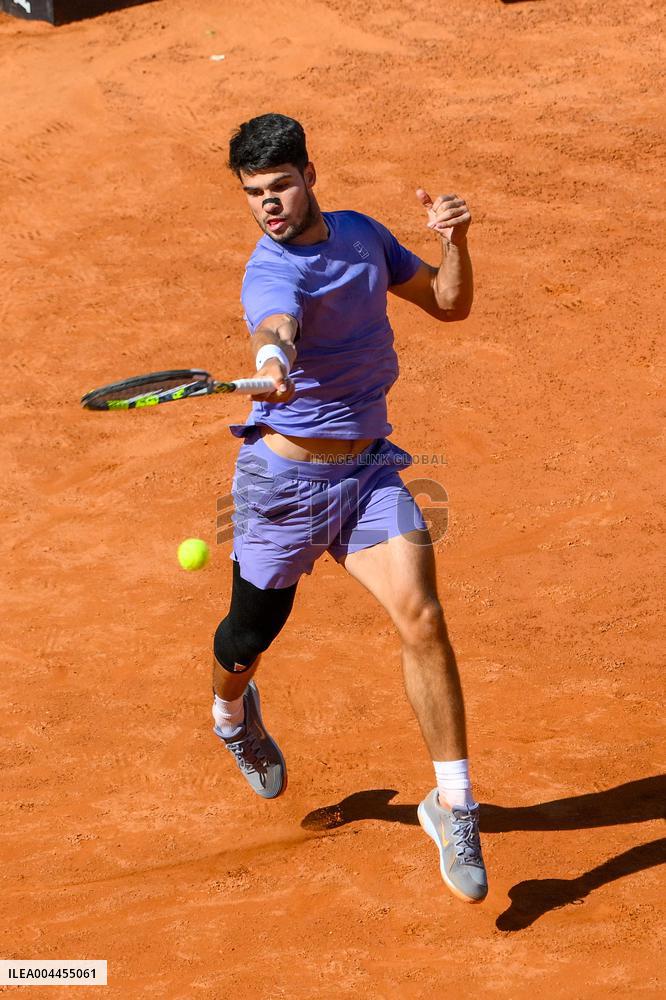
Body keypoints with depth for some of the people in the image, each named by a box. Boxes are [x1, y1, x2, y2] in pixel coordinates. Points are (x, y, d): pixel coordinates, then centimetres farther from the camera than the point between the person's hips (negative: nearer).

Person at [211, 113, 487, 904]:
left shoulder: (362, 234, 2)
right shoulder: (271, 272, -20)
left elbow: (449, 304, 12)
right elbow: (276, 325, -45)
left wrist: (455, 239, -8)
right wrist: (271, 361, -69)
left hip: (370, 469, 4)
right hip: (285, 479, -4)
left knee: (420, 616, -18)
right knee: (246, 643, 13)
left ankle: (454, 805, -9)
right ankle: (233, 712, 53)